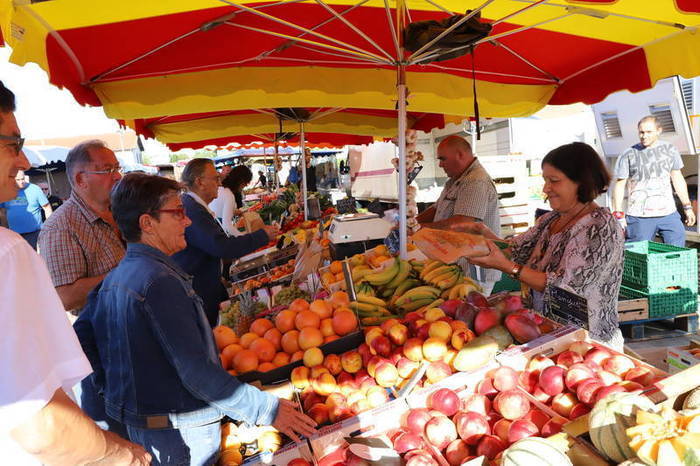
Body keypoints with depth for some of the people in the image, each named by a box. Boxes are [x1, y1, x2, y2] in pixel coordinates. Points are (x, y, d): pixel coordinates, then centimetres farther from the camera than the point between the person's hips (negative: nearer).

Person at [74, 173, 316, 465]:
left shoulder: (114, 278, 4)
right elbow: (197, 373, -28)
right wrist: (267, 410, -22)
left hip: (133, 423, 9)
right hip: (178, 436, -8)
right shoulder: (161, 281, -25)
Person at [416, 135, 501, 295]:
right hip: (457, 268, 10)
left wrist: (422, 228, -19)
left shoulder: (477, 182, -18)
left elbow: (461, 224, -26)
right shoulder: (455, 181, 18)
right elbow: (436, 209, 22)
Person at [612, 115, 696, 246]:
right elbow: (619, 185, -1)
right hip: (639, 217, -3)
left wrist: (687, 207, 17)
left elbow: (677, 178, 18)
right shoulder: (628, 155, -3)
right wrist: (619, 215, -6)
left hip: (669, 214, 4)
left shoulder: (670, 150, 10)